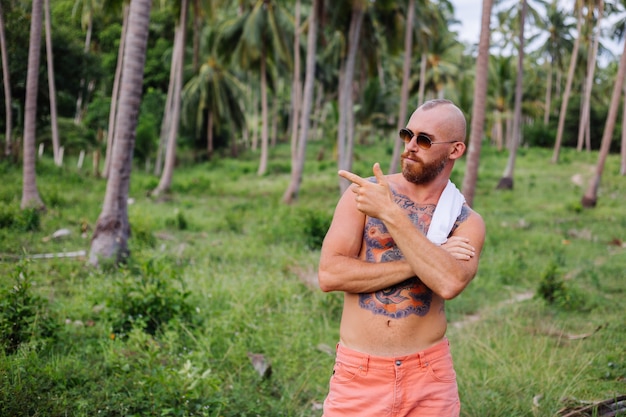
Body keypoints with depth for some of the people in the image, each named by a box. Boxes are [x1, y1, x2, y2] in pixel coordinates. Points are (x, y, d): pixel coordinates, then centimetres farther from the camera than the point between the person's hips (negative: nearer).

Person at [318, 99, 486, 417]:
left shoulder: (467, 222, -1)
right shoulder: (363, 193, -3)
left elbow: (450, 283, -22)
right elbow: (329, 275, -14)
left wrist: (390, 214, -23)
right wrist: (420, 262, -16)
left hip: (429, 376, 1)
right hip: (358, 372, -1)